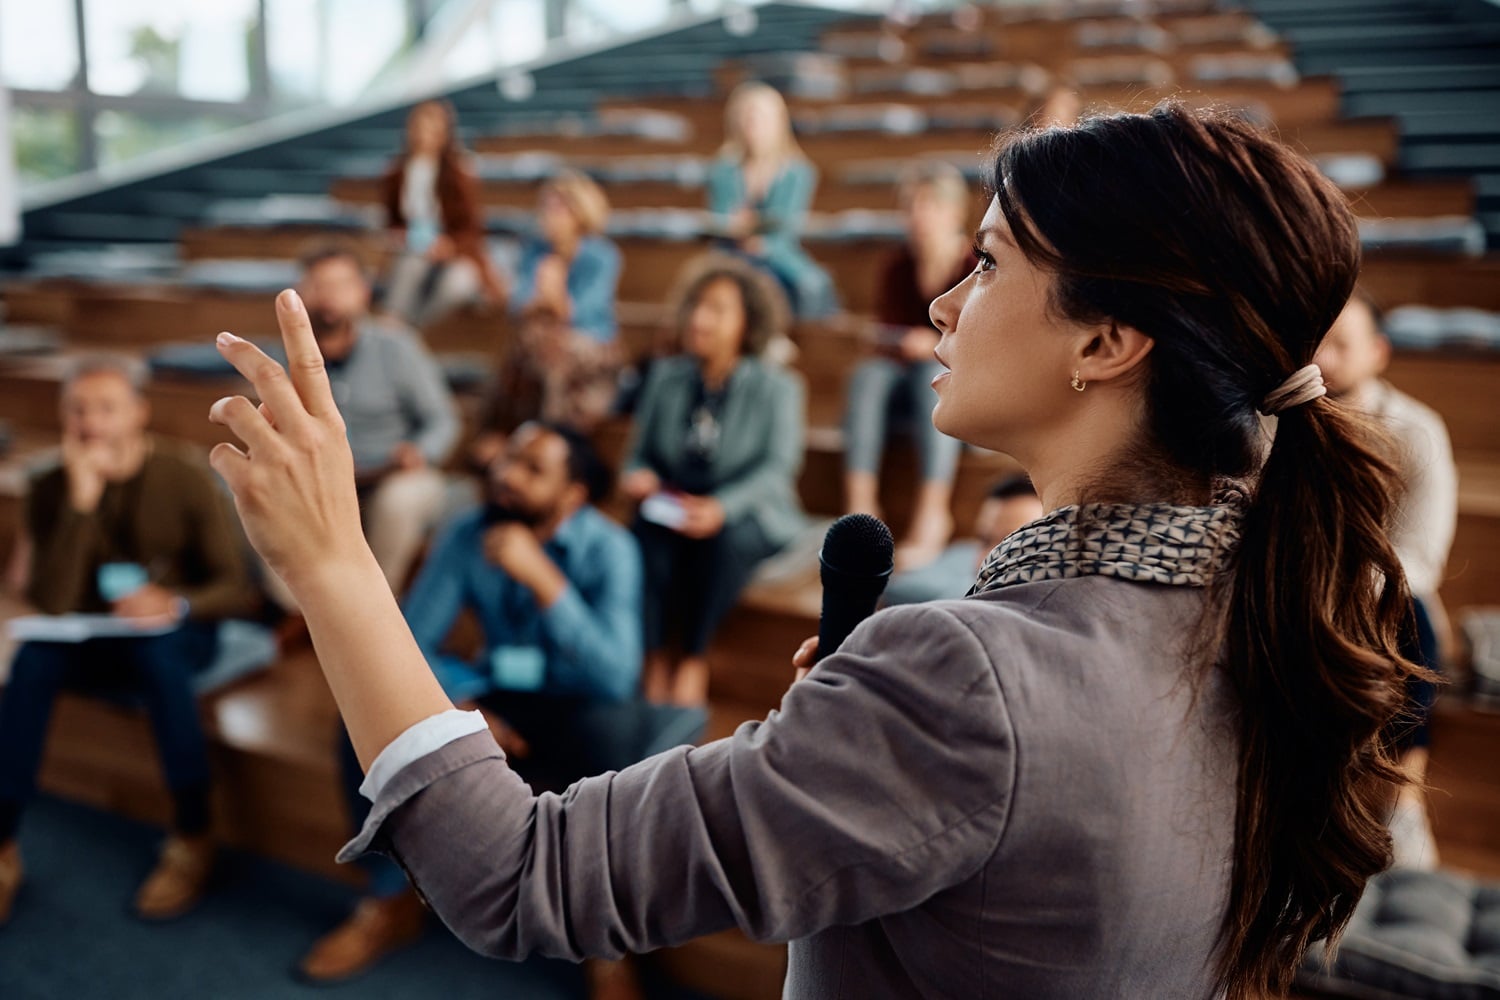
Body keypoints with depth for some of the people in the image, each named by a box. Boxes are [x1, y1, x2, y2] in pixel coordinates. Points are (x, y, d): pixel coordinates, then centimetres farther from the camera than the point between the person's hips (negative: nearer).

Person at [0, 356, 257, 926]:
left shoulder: (184, 477, -13)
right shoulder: (52, 488, -7)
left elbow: (237, 590, -14)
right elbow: (52, 602, -19)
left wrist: (177, 603, -36)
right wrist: (81, 499, -27)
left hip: (177, 632, -2)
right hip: (94, 640, 2)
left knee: (156, 650, -36)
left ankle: (193, 840, -24)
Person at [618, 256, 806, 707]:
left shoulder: (776, 387, -4)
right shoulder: (664, 376, 6)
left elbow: (777, 466, -14)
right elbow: (639, 451, 9)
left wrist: (722, 507, -30)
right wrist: (639, 476, -16)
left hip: (750, 515, -2)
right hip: (674, 507, 3)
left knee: (724, 535, -36)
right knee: (649, 525, -31)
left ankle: (694, 662, -22)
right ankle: (655, 661, -22)